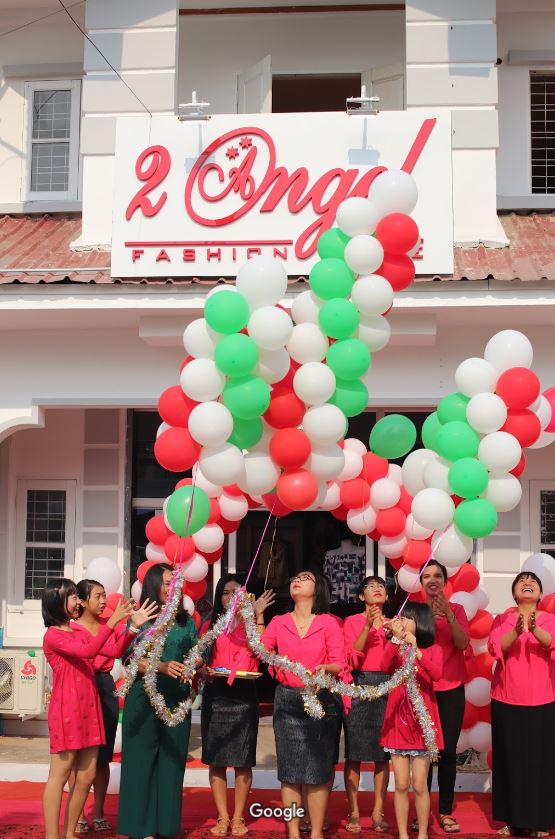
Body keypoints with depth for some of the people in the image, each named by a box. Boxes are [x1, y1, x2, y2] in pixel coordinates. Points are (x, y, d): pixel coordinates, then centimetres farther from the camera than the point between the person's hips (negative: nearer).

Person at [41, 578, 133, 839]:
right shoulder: (52, 635, -9)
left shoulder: (78, 632, 15)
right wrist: (113, 620, -23)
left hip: (88, 709, 8)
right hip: (67, 711, -8)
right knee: (59, 775, -4)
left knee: (86, 775, 8)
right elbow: (88, 651, -23)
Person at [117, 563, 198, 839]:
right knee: (143, 759, 0)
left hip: (177, 699, 3)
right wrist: (161, 667, -20)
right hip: (144, 697, -3)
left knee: (172, 760, 5)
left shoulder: (186, 621, 12)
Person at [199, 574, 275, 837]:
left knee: (242, 760, 0)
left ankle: (238, 817, 10)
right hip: (215, 696, 1)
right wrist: (203, 672, -13)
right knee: (216, 759, 2)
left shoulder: (251, 624, 8)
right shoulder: (209, 626, 11)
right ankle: (223, 817, 10)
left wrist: (258, 615, -12)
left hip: (243, 696, -1)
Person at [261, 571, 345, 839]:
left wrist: (324, 668, -25)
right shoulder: (278, 622, 8)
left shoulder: (328, 623, 0)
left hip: (321, 700, -2)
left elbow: (340, 664, -5)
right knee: (289, 768, 3)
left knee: (317, 768, -1)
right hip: (287, 701, 2)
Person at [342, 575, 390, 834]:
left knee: (383, 754, 3)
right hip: (359, 686, -3)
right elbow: (352, 658, -8)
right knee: (354, 753, -1)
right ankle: (354, 812, 7)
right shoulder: (352, 621, 3)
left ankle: (378, 812, 9)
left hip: (386, 687, 3)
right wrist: (367, 626, -16)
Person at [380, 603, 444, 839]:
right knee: (401, 785, 4)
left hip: (422, 722, -2)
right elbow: (385, 666, -15)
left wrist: (416, 651, -34)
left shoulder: (433, 649, -1)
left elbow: (436, 674, -22)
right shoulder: (395, 648, 6)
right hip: (398, 722, 2)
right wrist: (396, 639, -24)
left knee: (419, 785, 1)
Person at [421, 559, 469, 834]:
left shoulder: (456, 609, 4)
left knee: (448, 751, 0)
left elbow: (462, 643, -11)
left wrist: (448, 615, -24)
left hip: (451, 689, 0)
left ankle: (446, 812, 9)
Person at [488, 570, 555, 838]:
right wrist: (518, 630, -30)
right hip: (507, 699, 0)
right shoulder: (502, 619, 6)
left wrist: (534, 628, -36)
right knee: (509, 759, 1)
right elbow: (495, 648, -12)